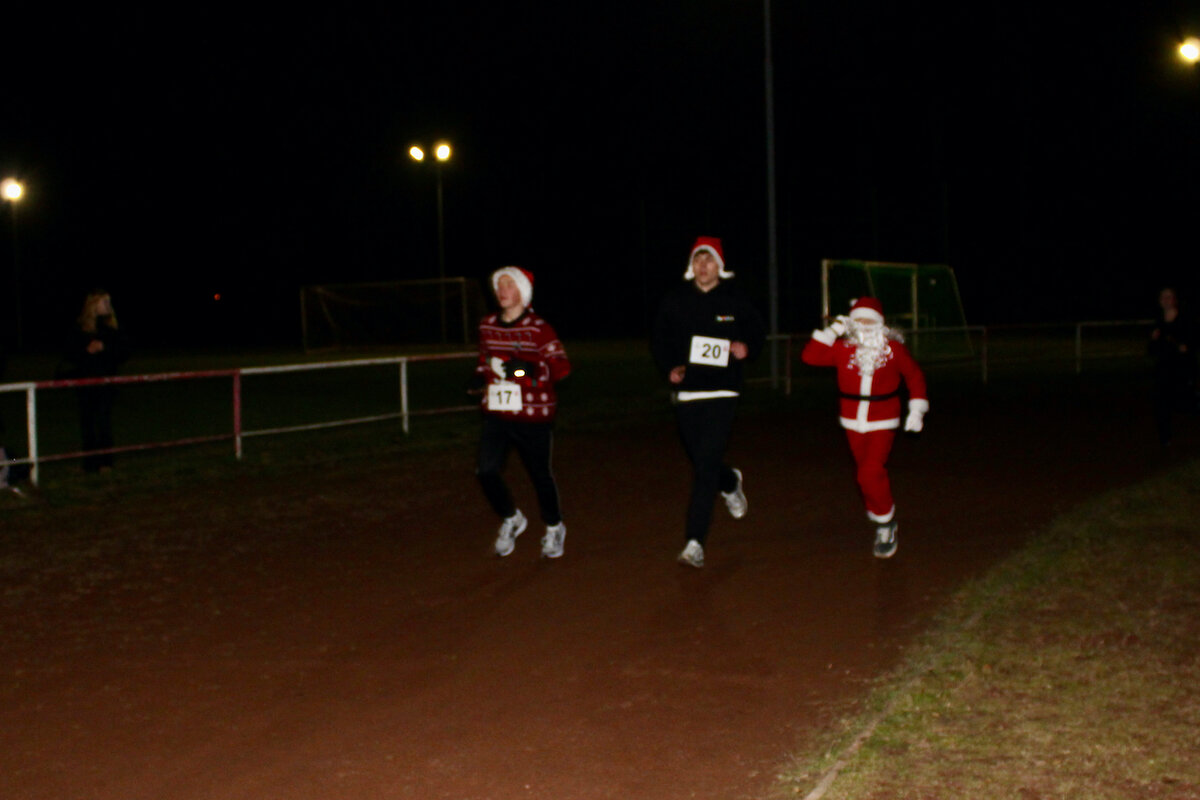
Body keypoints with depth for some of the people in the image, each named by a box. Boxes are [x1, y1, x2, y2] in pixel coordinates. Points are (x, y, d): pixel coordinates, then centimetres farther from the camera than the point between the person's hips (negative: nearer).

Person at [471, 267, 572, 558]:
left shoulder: (538, 328, -9)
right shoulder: (487, 326, 8)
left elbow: (562, 367, -14)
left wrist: (530, 368, -29)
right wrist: (480, 376, 5)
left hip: (533, 416, -4)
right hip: (496, 414, 4)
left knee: (540, 473, 6)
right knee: (486, 470, -8)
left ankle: (554, 528, 32)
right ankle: (511, 519, 19)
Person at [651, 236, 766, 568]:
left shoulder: (735, 301, -1)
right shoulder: (676, 300, 2)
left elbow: (757, 332, 11)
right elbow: (659, 340, 8)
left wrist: (746, 349, -11)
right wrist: (669, 368, -9)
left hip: (722, 392, -3)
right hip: (686, 391, 3)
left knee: (706, 465, -12)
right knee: (701, 461, 16)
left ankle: (695, 542, -12)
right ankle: (730, 482, 53)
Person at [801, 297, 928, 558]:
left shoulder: (894, 349, -7)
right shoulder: (843, 348, -5)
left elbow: (914, 376, 5)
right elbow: (809, 356, -14)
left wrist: (917, 410, 2)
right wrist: (831, 331, -17)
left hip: (883, 422, -3)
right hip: (853, 423, 3)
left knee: (871, 473, -17)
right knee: (864, 472, 14)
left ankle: (885, 523, 5)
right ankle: (883, 520, 34)